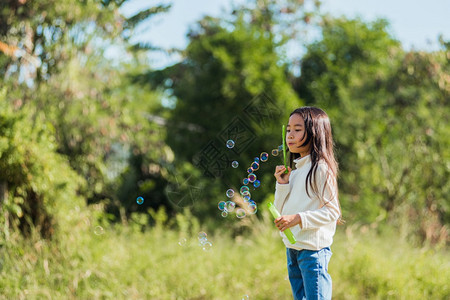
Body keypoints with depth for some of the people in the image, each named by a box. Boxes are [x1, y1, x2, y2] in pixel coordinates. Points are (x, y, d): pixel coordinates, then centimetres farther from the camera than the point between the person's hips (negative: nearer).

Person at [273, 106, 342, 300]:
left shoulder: (321, 169, -10)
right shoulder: (295, 170, 13)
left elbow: (332, 211, -15)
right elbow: (280, 211, 14)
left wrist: (299, 219, -24)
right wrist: (282, 184, -1)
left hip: (313, 249, -8)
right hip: (292, 247, 8)